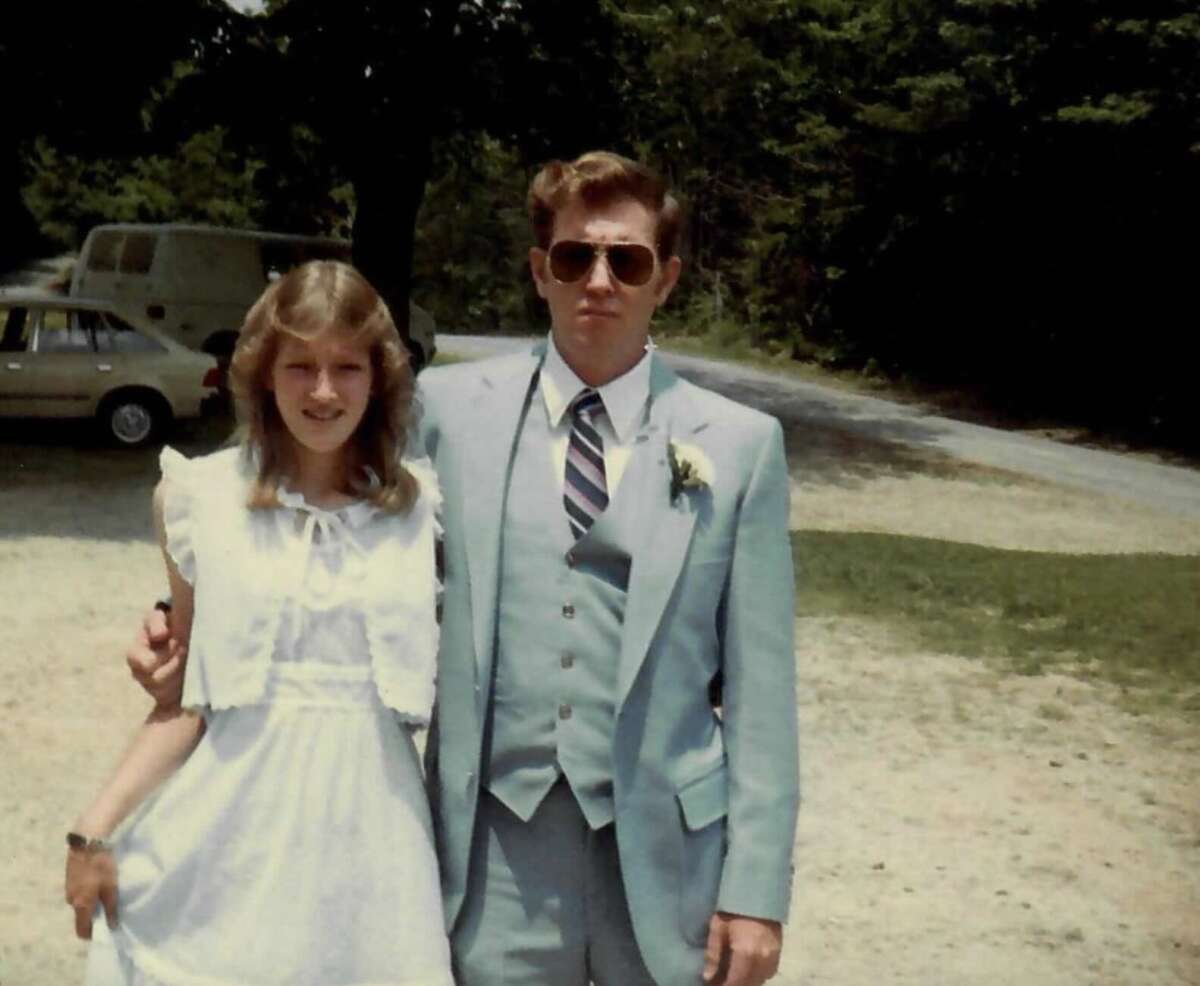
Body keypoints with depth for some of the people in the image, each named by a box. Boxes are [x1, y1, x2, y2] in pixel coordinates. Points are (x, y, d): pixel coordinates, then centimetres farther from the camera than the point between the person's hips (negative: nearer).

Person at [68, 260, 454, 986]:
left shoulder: (422, 507, 1)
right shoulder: (202, 496, -1)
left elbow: (458, 673, 10)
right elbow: (188, 699, 2)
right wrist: (95, 830, -2)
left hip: (366, 824, 1)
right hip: (229, 830, 0)